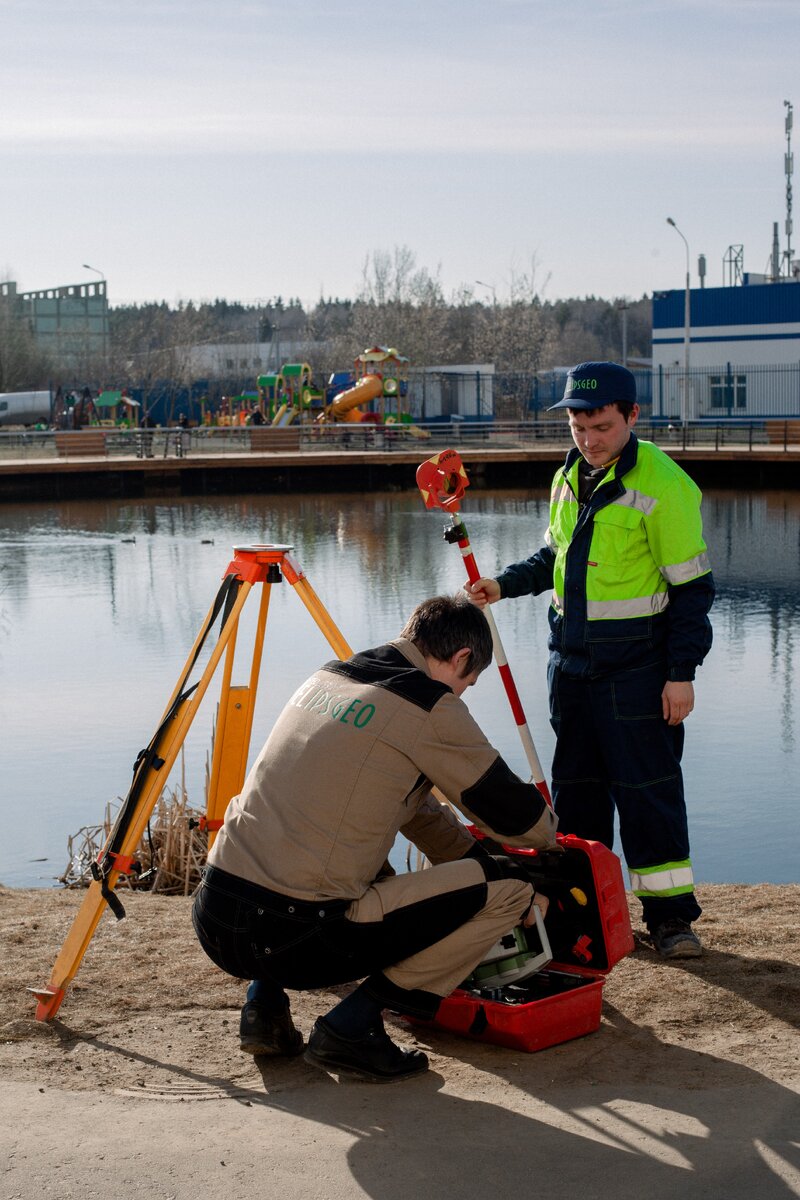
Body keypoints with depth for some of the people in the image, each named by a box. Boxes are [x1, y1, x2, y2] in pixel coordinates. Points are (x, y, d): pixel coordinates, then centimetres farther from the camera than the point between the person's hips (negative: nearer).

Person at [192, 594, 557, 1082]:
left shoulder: (326, 678, 17)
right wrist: (548, 828, 27)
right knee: (510, 886, 1)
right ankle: (351, 1026, -1)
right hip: (292, 940, -8)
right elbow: (517, 818, 4)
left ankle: (264, 1005, 21)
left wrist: (477, 856, 35)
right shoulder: (431, 708, -6)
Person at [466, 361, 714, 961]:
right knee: (576, 782, 12)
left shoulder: (663, 484, -13)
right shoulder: (569, 478, 9)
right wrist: (504, 584, 7)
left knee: (648, 787, -4)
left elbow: (692, 585, -11)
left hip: (636, 664, -7)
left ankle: (671, 913, 6)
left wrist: (681, 671, -14)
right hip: (571, 658, 7)